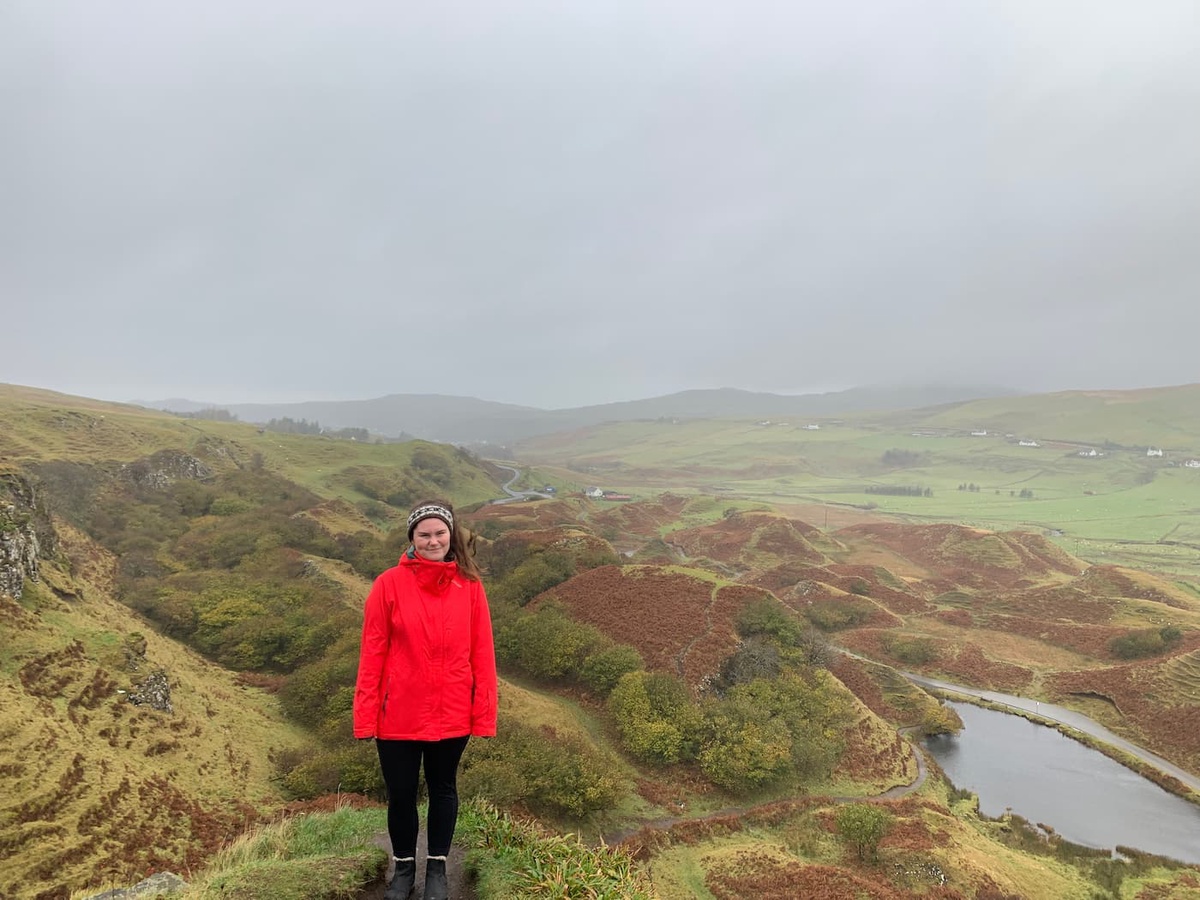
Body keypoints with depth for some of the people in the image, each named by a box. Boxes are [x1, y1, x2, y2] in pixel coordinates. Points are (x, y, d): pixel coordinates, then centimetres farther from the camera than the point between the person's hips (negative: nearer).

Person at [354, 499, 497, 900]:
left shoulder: (469, 585, -6)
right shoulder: (389, 584, -9)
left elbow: (481, 653, -4)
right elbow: (372, 653, -6)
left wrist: (484, 712, -5)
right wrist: (365, 715, -7)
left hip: (452, 714, 1)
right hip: (399, 714, -1)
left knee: (443, 789, 18)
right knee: (400, 794, 14)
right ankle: (404, 867, 40)